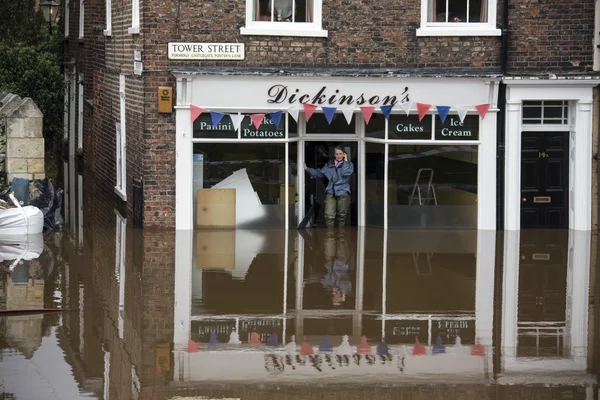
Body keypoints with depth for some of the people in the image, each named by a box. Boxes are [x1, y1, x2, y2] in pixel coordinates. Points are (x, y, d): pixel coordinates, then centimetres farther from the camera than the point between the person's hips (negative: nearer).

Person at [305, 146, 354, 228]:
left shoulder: (348, 164, 4)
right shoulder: (329, 165, 12)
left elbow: (346, 173, -17)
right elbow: (318, 173, 18)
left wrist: (345, 160, -9)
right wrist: (307, 169, 9)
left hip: (343, 193, -1)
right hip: (331, 193, 1)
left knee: (341, 216, 8)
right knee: (329, 216, -12)